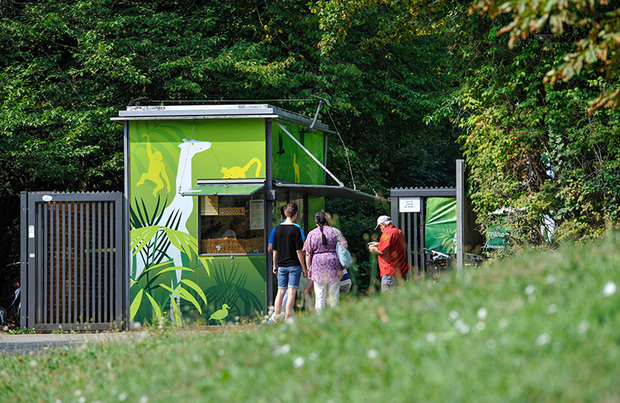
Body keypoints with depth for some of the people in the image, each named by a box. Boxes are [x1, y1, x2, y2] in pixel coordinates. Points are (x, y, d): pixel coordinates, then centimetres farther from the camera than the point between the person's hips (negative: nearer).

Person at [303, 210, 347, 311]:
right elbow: (344, 246, -1)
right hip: (333, 263, 0)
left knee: (320, 296, 3)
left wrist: (309, 269, 9)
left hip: (318, 265, 0)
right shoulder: (335, 231, 1)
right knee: (334, 295, 6)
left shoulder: (311, 234, 3)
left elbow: (308, 254, 3)